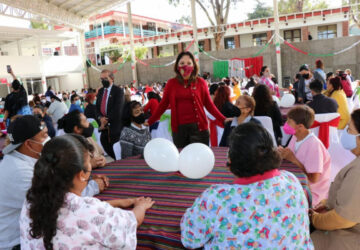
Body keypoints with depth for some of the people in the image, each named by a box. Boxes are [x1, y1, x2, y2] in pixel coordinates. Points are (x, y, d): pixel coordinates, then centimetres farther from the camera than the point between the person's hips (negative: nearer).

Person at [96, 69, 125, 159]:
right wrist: (100, 117, -6)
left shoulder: (118, 91, -7)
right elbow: (97, 107, 13)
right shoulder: (100, 91, 15)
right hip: (104, 123, 6)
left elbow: (117, 109, -15)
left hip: (114, 125, -6)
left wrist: (107, 120, -13)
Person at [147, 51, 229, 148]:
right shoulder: (171, 83, 4)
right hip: (179, 127, 2)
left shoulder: (200, 82, 1)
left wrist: (223, 120, -4)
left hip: (198, 126, -1)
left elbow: (209, 104, 4)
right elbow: (163, 104, 8)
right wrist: (149, 122, 4)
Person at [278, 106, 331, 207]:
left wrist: (293, 159, -23)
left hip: (312, 192, -7)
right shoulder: (296, 137, 0)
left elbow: (313, 179, -22)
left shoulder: (314, 145, -22)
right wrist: (284, 154, -14)